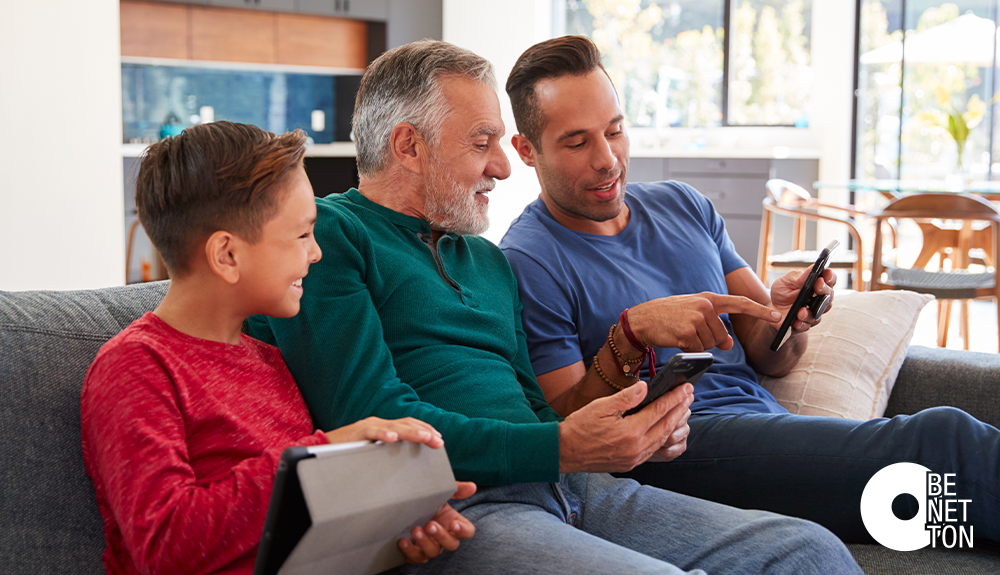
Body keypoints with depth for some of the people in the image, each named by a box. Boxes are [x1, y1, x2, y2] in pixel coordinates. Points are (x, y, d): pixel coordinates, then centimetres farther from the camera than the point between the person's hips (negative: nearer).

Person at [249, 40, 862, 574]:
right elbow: (375, 422, -13)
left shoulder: (489, 261, 26)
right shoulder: (326, 235, -2)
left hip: (567, 491, 8)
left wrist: (642, 434, 4)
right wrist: (560, 446, -17)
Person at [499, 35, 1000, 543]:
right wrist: (631, 335, -22)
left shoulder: (684, 206, 17)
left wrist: (786, 316, -6)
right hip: (671, 455, -6)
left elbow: (769, 358, 17)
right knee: (941, 439, -24)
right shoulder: (526, 263, -3)